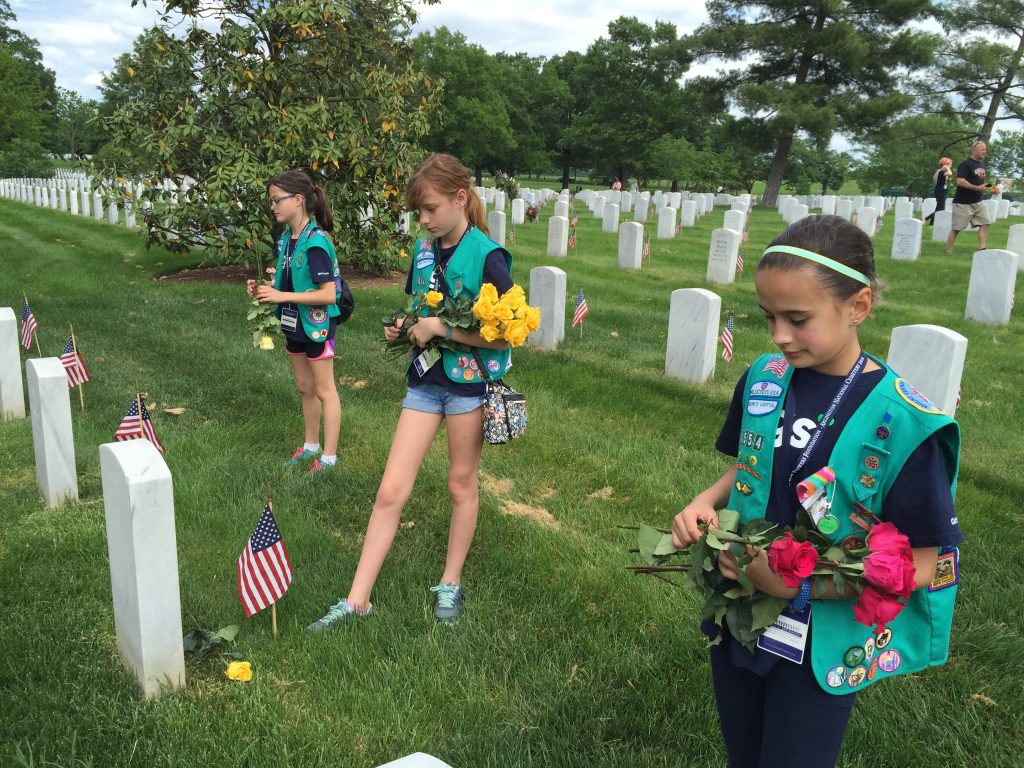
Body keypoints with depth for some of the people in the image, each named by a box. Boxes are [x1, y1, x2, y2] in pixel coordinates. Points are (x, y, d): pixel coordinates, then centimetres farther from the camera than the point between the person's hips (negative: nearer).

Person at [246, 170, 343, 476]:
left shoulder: (315, 242, -22)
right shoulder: (286, 238, 3)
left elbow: (328, 293, -25)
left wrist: (282, 297, -26)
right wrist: (268, 288, -5)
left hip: (317, 324, -8)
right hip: (294, 323, 8)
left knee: (324, 390, 3)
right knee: (304, 387, 19)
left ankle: (329, 456, 14)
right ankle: (311, 446, 34)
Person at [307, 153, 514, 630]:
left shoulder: (487, 257, -15)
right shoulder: (424, 250, 6)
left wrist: (440, 327, -20)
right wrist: (403, 328, -1)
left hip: (469, 381, -5)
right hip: (426, 379, 6)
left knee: (462, 484, 12)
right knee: (390, 491, 3)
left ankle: (450, 584, 31)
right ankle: (357, 599, 10)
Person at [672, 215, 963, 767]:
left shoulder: (904, 421, -21)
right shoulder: (763, 379, -6)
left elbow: (921, 564, -16)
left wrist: (803, 586, -24)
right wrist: (706, 502, -9)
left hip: (821, 648, -4)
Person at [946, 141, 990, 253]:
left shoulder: (981, 165, 14)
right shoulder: (965, 165, -13)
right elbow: (960, 181, -23)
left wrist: (986, 186, 6)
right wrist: (977, 188, -25)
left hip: (978, 202, 8)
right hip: (963, 203, -8)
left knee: (985, 222, -3)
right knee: (956, 228, -2)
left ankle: (981, 248, -3)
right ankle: (948, 251, 6)